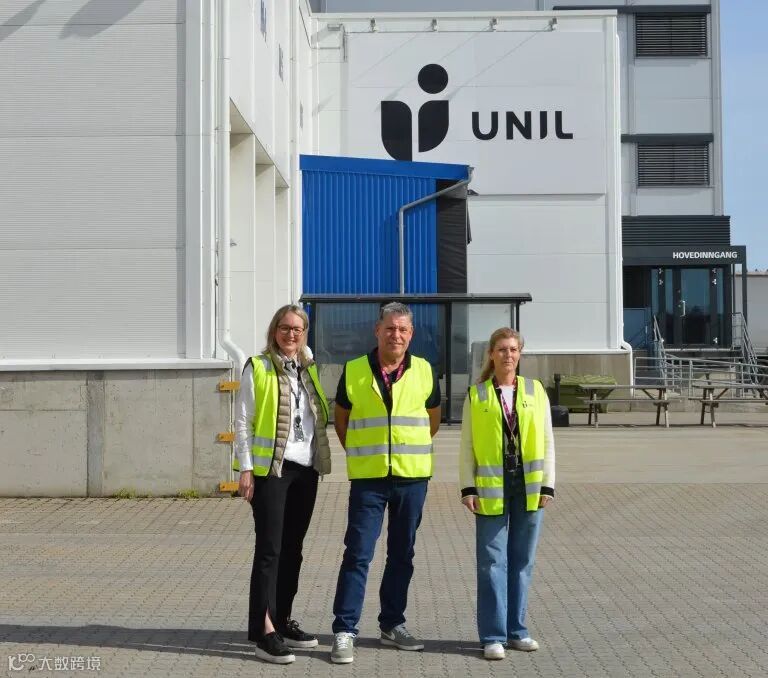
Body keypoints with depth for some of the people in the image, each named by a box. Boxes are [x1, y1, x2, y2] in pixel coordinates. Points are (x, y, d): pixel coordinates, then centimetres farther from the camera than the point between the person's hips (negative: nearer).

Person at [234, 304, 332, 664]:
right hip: (270, 468, -6)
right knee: (269, 548, -8)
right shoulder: (258, 367, -3)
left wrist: (321, 458, 10)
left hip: (305, 469, 6)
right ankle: (264, 630, -8)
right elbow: (243, 421, -5)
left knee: (292, 549, 10)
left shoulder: (309, 368, 14)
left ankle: (282, 620, 20)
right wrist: (246, 469, -11)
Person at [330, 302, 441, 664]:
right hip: (368, 478, -2)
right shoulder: (353, 371, -1)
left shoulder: (424, 372, 3)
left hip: (412, 478, 2)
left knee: (401, 554, 11)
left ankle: (392, 624, 23)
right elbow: (341, 418, 11)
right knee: (358, 554, -6)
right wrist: (361, 454, 9)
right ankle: (344, 631, -2)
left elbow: (433, 416, 17)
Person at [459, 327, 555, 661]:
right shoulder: (476, 394, 1)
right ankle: (493, 636, 4)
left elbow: (547, 442, 6)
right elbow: (466, 445, 2)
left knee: (522, 561, 9)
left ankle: (516, 630, 20)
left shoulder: (535, 390, 5)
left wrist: (547, 484, 0)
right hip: (491, 488, -2)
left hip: (528, 486, 2)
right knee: (492, 562, -2)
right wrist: (468, 487, -6)